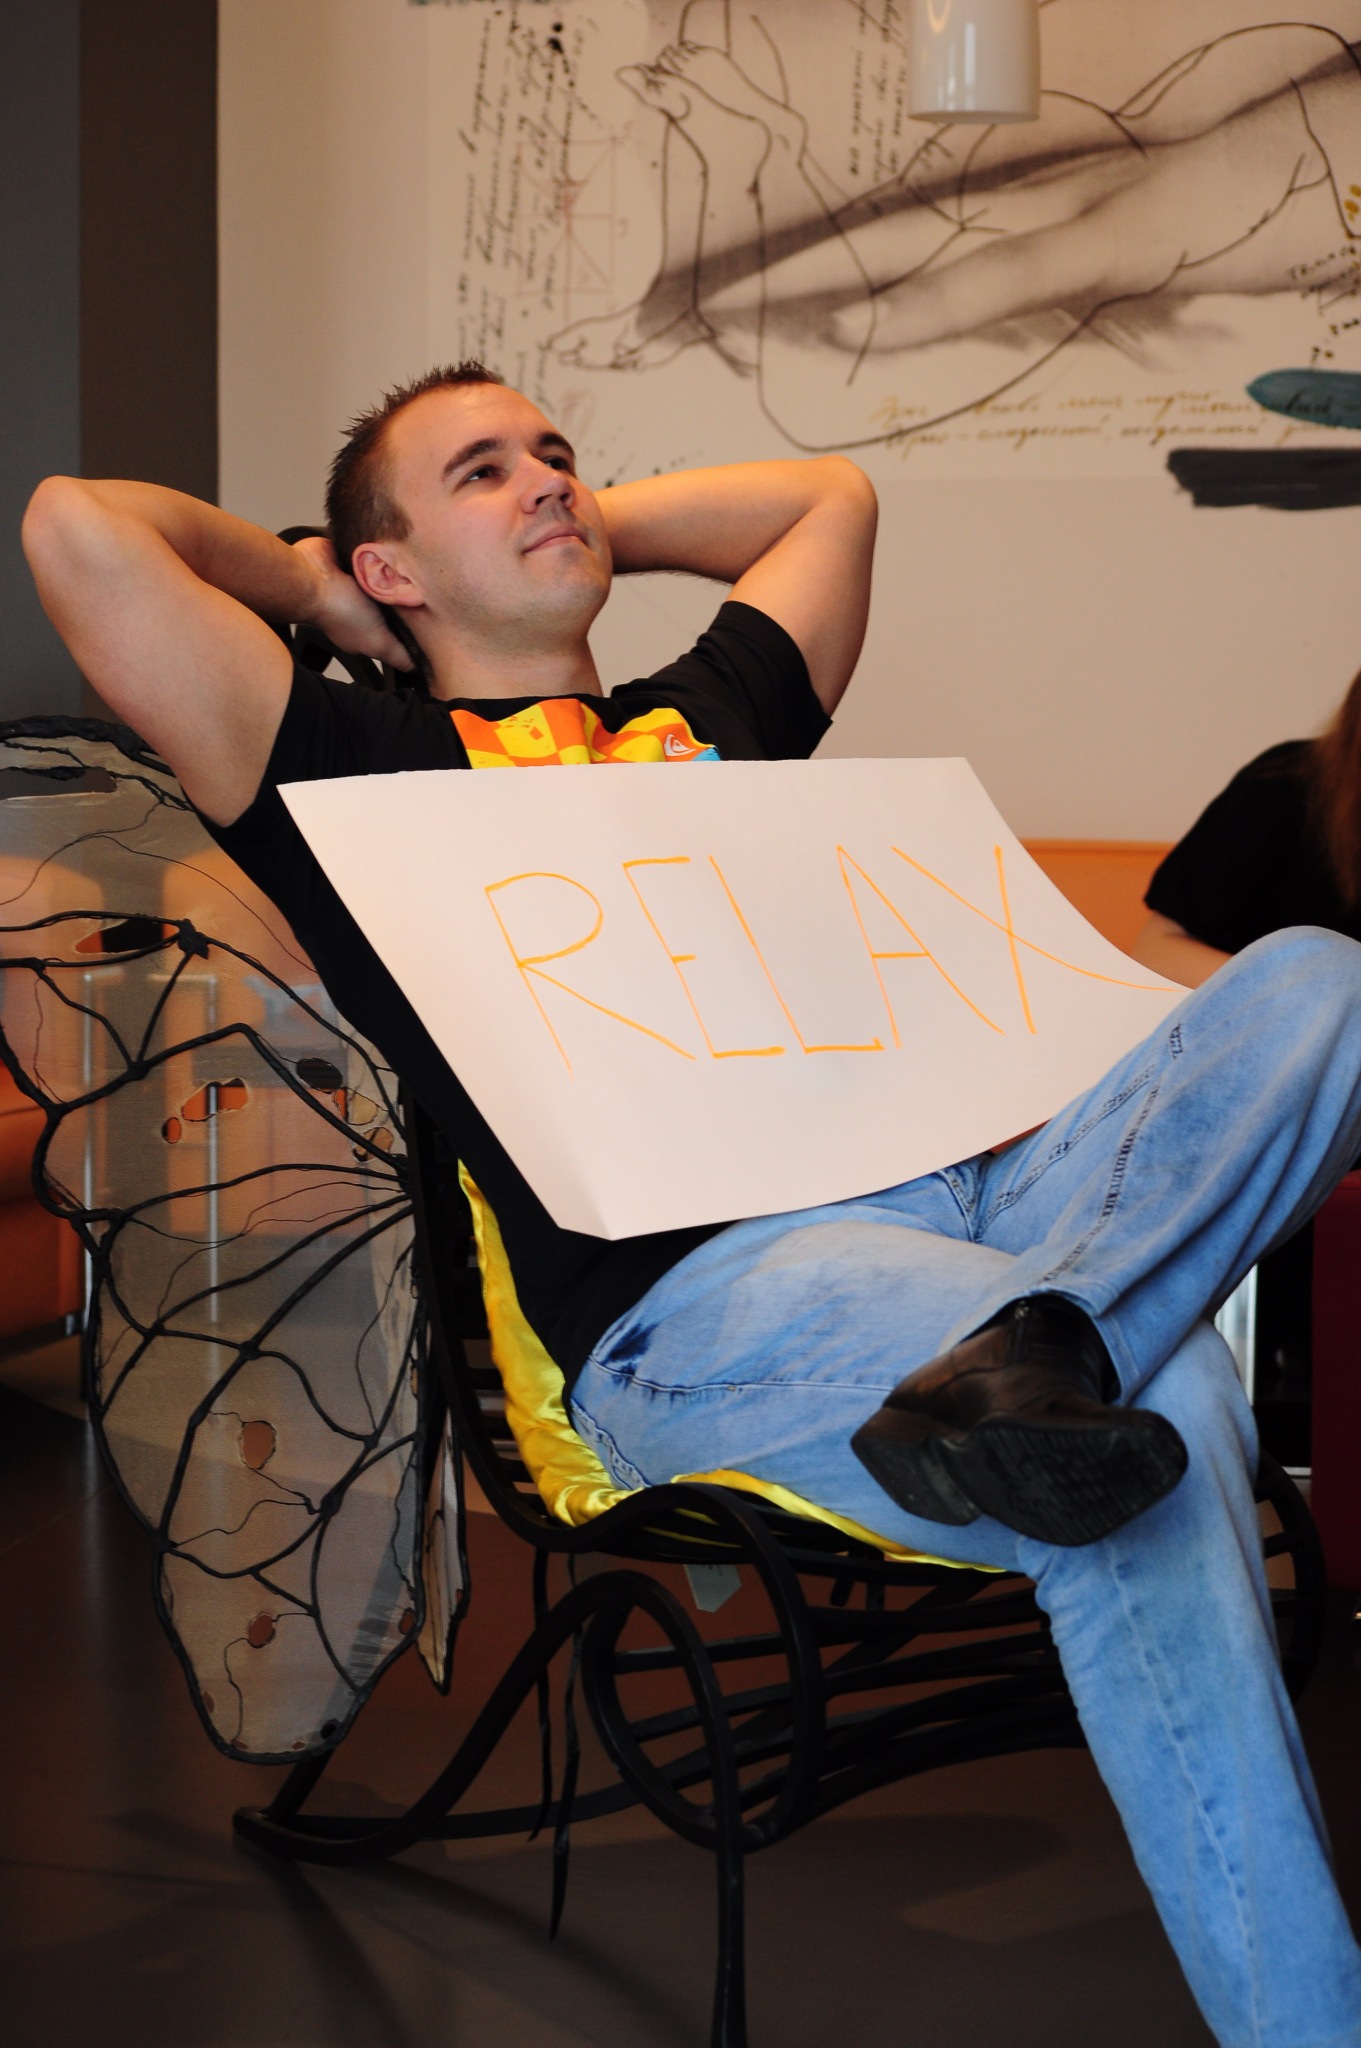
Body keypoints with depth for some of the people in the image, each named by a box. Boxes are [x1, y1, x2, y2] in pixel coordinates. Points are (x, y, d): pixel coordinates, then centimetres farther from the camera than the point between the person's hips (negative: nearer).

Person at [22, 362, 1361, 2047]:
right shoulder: (360, 767, 16)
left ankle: (1029, 1353, -43)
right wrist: (302, 581, 24)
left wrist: (596, 526, 45)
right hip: (699, 1279, -6)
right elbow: (81, 525, 7)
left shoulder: (708, 716, 35)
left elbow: (830, 494, 52)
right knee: (1152, 1421, -33)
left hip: (987, 1172, 7)